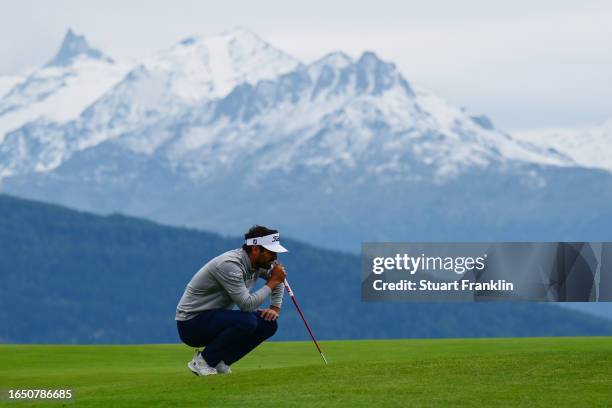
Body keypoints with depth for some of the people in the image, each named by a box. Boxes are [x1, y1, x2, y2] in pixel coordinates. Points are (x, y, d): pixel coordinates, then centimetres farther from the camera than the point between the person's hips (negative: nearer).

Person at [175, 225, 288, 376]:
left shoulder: (259, 263, 1)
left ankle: (219, 362, 2)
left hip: (216, 320, 9)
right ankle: (202, 362, -13)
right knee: (246, 321, -31)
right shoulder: (229, 264, -26)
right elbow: (247, 304, -30)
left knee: (269, 323, -5)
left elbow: (278, 281, 22)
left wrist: (275, 308, 7)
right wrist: (273, 282, -20)